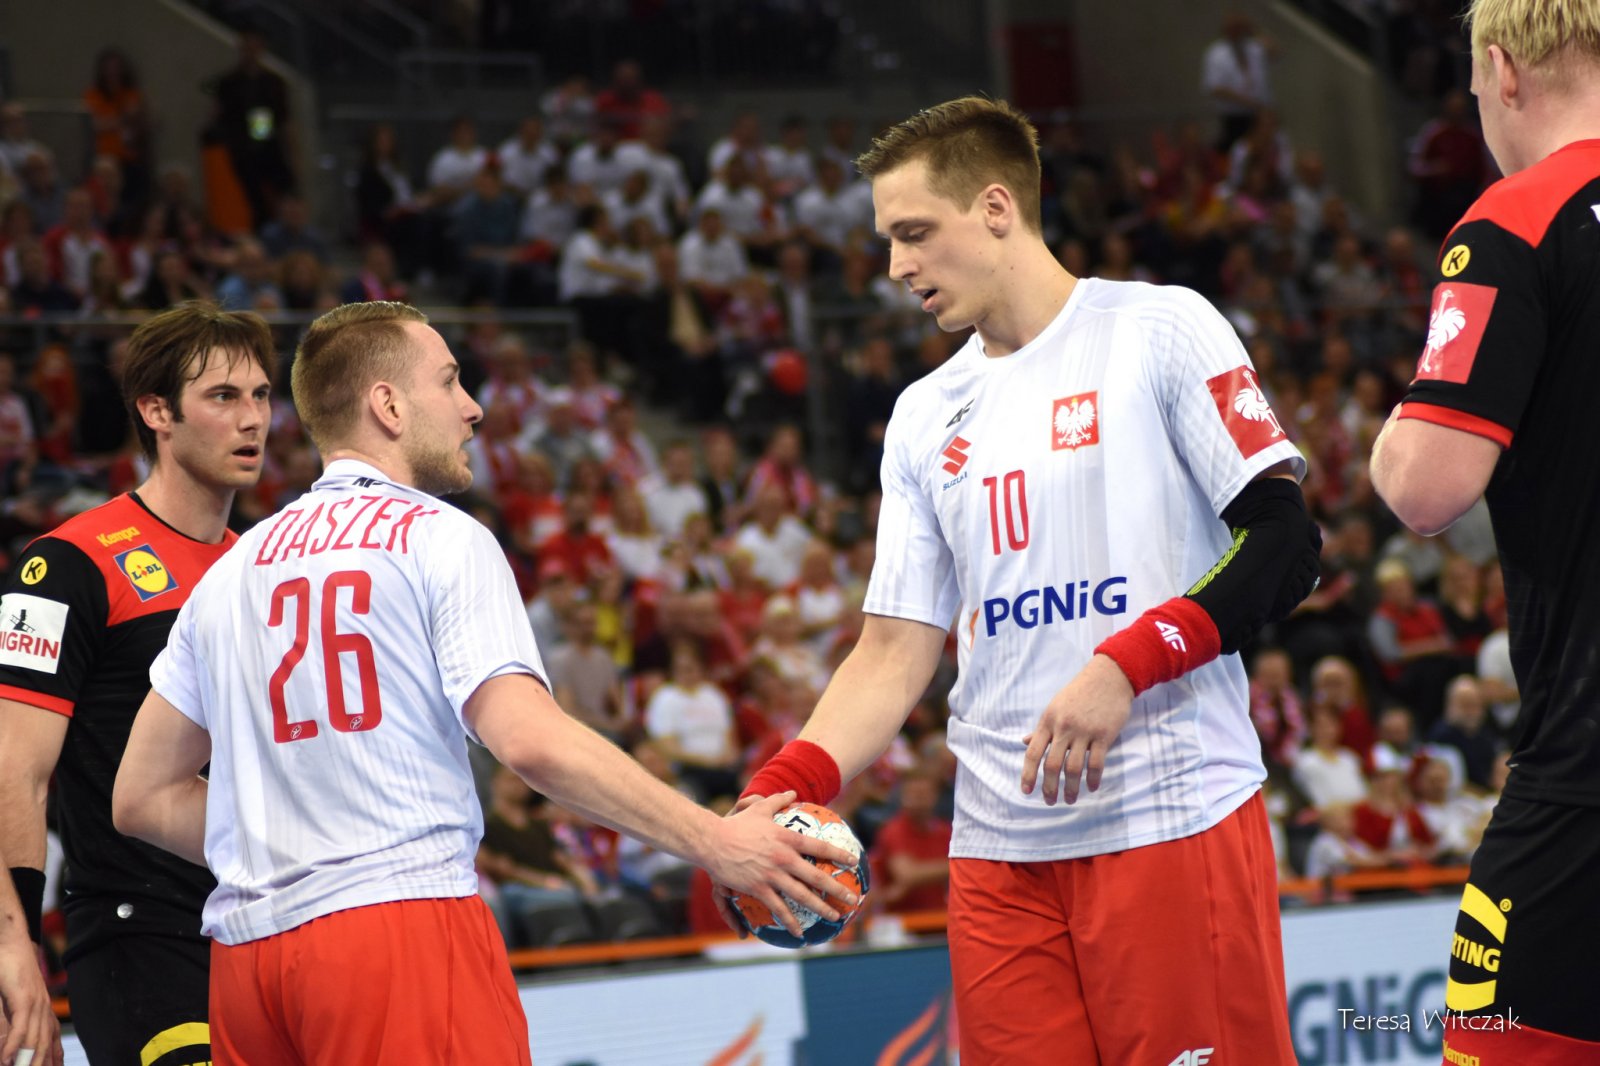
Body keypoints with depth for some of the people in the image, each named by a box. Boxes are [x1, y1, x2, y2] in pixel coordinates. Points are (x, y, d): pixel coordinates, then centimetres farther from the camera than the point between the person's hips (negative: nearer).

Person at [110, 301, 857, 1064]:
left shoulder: (230, 570, 18)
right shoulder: (442, 539, 0)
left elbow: (143, 797, 18)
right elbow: (529, 739, -13)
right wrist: (712, 842, -11)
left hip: (245, 946, 7)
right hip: (400, 916, -6)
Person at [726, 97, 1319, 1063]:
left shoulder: (1157, 330, 1)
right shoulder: (926, 417, 18)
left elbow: (1283, 541, -6)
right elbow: (895, 654, 14)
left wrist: (1128, 666, -16)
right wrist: (782, 792, -2)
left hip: (1174, 823, -5)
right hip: (999, 853, 5)